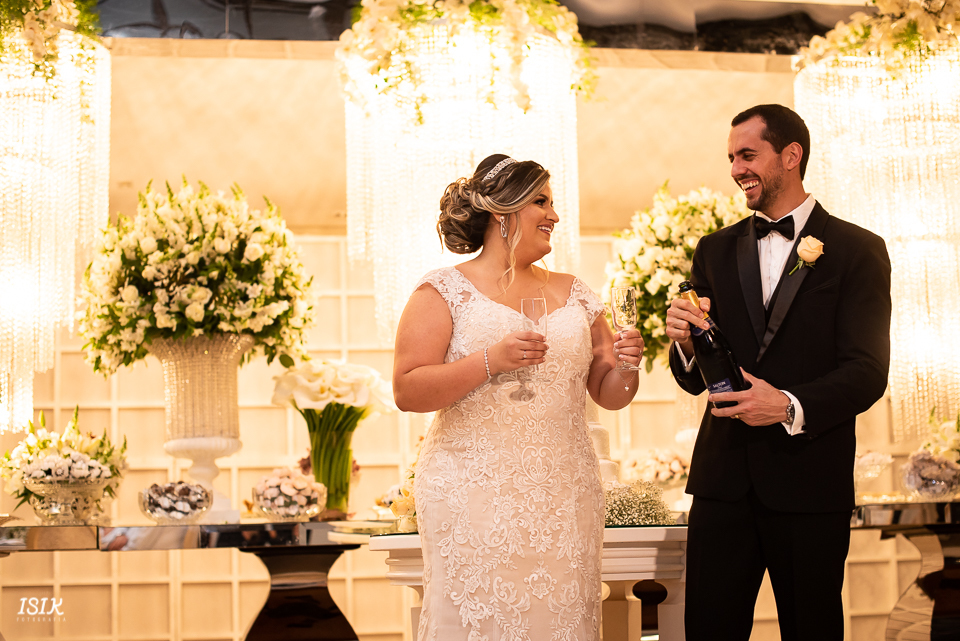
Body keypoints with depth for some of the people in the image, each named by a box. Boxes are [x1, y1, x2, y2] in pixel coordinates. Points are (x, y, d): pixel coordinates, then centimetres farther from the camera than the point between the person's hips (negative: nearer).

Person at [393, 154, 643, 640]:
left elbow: (608, 395, 18)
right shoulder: (444, 291, 0)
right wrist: (490, 361, -19)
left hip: (564, 503, 4)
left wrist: (625, 367, -4)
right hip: (474, 502, -4)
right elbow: (407, 392, -8)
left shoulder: (573, 294, 15)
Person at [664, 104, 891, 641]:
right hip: (724, 477, 3)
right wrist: (685, 343, -12)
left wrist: (792, 407, -24)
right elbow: (695, 379, 10)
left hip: (810, 480, -3)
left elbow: (867, 373, -9)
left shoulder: (857, 250, -1)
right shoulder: (716, 250, 11)